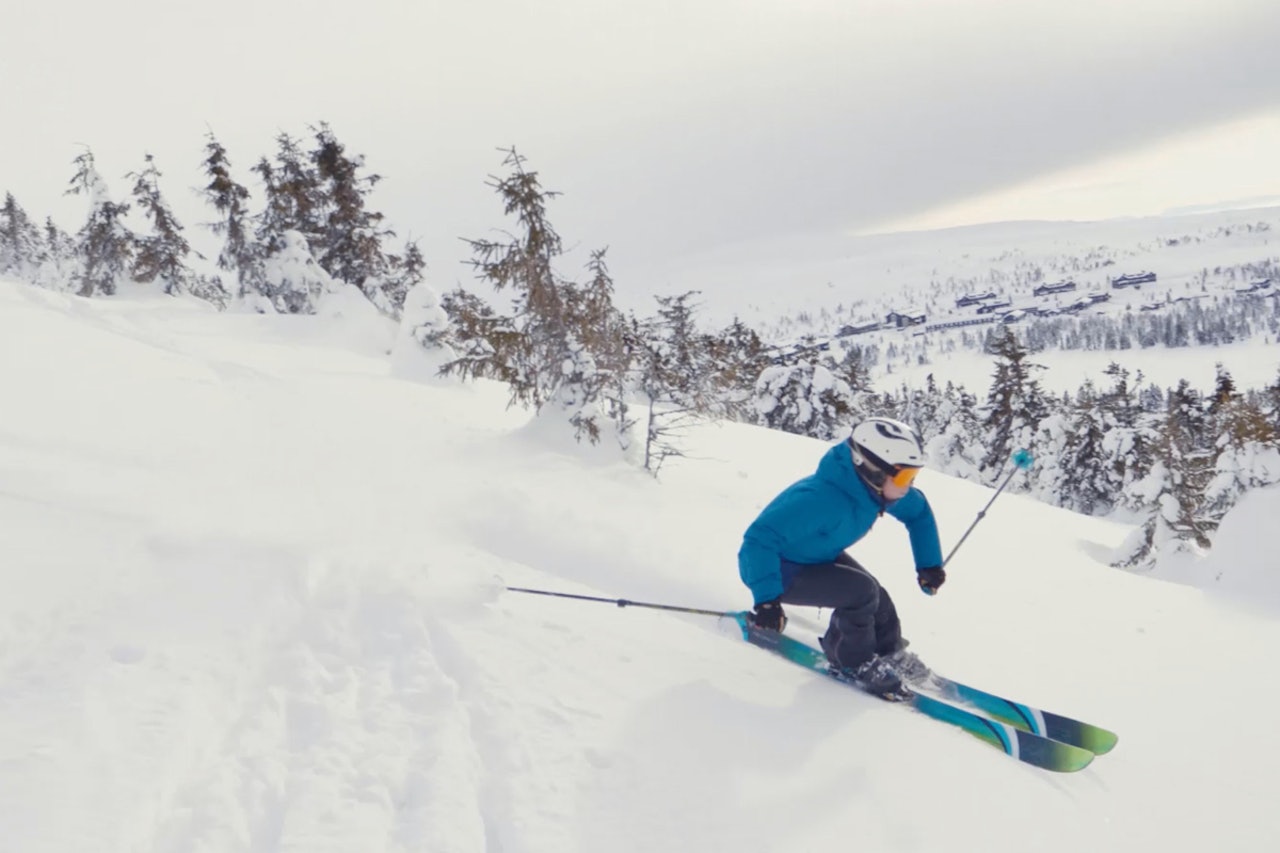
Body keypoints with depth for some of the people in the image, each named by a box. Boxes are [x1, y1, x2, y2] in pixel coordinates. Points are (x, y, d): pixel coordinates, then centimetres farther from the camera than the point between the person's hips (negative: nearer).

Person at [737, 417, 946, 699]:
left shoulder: (874, 486, -15)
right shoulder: (822, 499, -41)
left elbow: (918, 512, 7)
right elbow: (760, 540, -44)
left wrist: (929, 564, 3)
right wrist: (767, 600, -48)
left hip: (815, 556, 8)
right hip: (775, 568, -8)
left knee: (877, 598, 2)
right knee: (861, 592, -21)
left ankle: (890, 654, 29)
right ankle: (853, 661, 2)